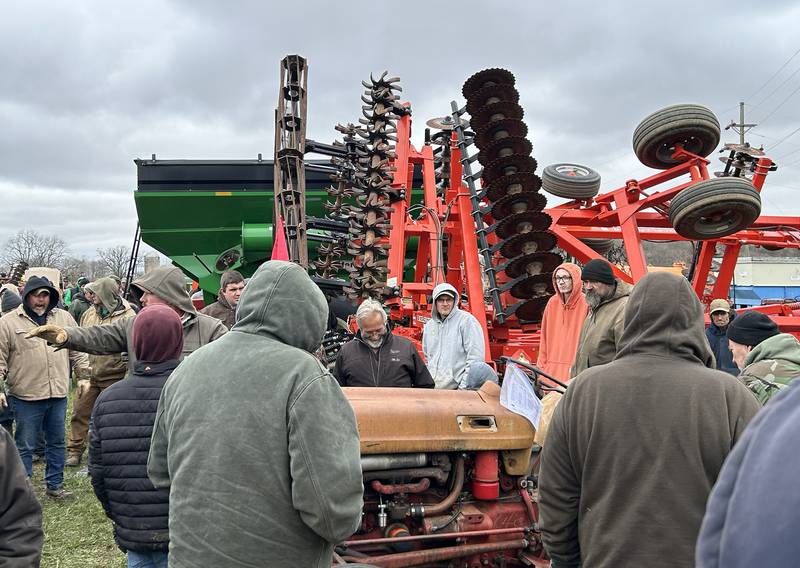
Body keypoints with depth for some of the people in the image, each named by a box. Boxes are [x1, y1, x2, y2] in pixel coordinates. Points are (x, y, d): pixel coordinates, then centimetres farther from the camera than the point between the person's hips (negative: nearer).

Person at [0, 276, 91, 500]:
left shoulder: (64, 318, 7)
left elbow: (77, 351, 13)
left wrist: (84, 376, 9)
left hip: (59, 394, 4)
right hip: (26, 397, -4)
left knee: (56, 442, 15)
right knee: (25, 446, 5)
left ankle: (55, 485, 28)